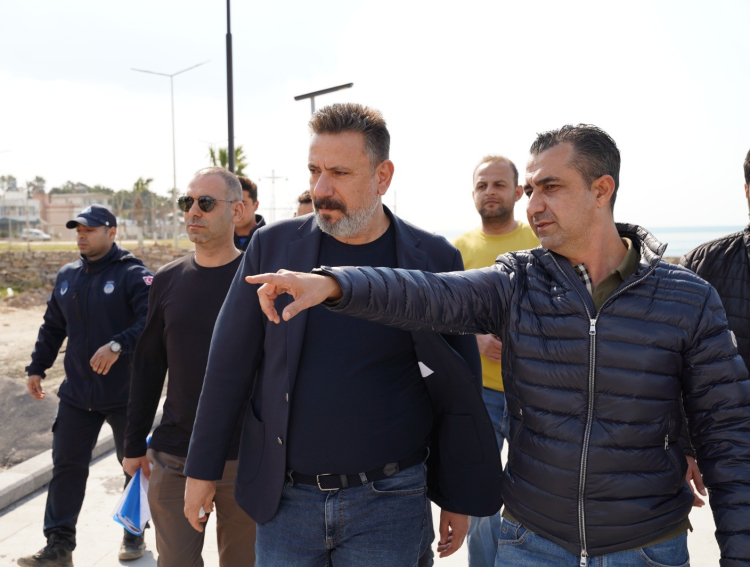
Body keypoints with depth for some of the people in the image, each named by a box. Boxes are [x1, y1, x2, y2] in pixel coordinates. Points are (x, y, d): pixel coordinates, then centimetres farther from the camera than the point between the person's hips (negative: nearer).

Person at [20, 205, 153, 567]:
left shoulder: (133, 275, -11)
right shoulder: (67, 277, 9)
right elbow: (52, 328, 18)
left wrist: (118, 345, -34)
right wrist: (36, 368, 16)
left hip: (126, 394, -5)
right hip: (77, 394, 5)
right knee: (67, 467, 7)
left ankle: (134, 535, 29)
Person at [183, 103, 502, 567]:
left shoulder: (435, 260, -6)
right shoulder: (272, 245, -3)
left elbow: (459, 393, -1)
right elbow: (230, 363, 1)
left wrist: (460, 498, 2)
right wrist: (203, 470, 3)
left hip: (389, 501, -1)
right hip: (284, 498, 2)